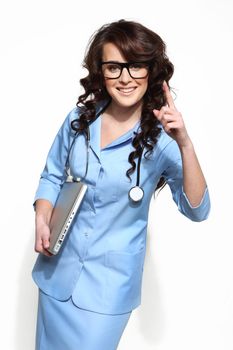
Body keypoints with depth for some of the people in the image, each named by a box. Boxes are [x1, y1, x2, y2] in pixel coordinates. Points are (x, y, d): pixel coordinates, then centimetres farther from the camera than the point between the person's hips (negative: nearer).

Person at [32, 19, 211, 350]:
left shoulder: (161, 138, -14)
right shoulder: (79, 119, -4)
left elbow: (197, 210, -21)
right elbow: (52, 177, 9)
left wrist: (185, 144, -33)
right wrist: (42, 220, -9)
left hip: (110, 284, -3)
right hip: (58, 269, 4)